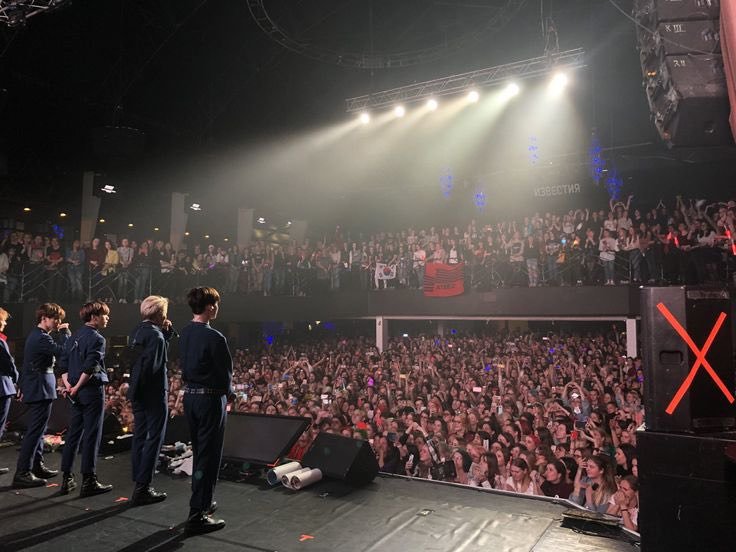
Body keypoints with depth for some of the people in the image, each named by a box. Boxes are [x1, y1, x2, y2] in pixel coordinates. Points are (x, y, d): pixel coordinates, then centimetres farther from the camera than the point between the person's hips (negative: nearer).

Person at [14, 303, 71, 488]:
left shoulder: (35, 335, 16)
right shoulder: (42, 338, -17)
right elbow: (63, 352, -24)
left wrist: (23, 387, 24)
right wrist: (65, 332, -13)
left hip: (33, 388, 11)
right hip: (41, 389, -11)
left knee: (37, 430, 17)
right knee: (35, 431, -8)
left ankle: (37, 466, 26)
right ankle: (22, 473, -6)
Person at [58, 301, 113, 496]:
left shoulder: (74, 338, 13)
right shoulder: (97, 338, -13)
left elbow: (63, 363, 10)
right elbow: (90, 367, -22)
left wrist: (68, 384, 1)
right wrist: (77, 387, -12)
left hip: (77, 393, 8)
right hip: (93, 390, -8)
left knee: (73, 434, 13)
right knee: (91, 436, -1)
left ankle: (67, 479, 20)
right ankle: (88, 482, 5)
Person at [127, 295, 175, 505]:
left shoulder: (137, 332, 9)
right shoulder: (155, 335, -18)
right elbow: (152, 366, -25)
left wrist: (167, 332, 7)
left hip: (137, 392, 9)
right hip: (153, 393, -9)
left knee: (140, 437, 15)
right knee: (154, 438, -1)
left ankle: (139, 484, 23)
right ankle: (143, 489, 2)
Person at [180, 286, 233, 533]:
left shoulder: (185, 333, 5)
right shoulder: (214, 338, -20)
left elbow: (185, 365, 11)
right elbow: (226, 372, -14)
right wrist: (229, 393, 4)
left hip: (189, 396, 8)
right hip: (210, 399, -8)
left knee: (199, 452, 21)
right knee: (209, 456, 1)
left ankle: (201, 502, 35)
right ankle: (197, 515, 6)